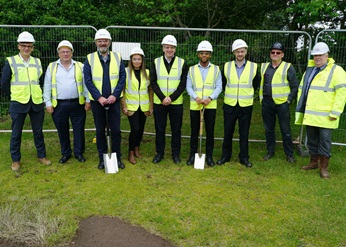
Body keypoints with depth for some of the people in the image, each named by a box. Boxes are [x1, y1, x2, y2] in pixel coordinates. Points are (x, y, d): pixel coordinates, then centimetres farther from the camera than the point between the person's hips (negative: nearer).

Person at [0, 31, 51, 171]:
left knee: (38, 131, 11)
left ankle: (41, 156, 24)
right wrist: (13, 94, 7)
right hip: (18, 103, -2)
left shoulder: (37, 62, 6)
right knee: (16, 133, 6)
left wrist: (37, 94, 13)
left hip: (37, 103, 2)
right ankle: (15, 160, 19)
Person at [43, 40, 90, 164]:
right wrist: (48, 103, -2)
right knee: (62, 130, 9)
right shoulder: (52, 67, 5)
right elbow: (47, 87, 4)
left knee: (79, 130, 5)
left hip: (77, 104, 0)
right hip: (59, 105, 1)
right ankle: (66, 153, 24)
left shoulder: (80, 66, 5)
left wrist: (88, 100, -1)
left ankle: (79, 153, 19)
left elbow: (86, 84, 4)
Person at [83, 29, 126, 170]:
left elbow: (122, 78, -1)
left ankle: (117, 157, 18)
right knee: (100, 131, 8)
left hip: (114, 100, 0)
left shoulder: (117, 57, 3)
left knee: (116, 130, 3)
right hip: (97, 101, 0)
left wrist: (114, 95, -12)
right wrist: (99, 97, -13)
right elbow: (88, 80, -4)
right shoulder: (90, 59, 1)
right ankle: (102, 158, 21)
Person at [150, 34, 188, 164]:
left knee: (176, 129, 7)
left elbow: (183, 84, -4)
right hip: (159, 102, 1)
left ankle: (176, 154, 21)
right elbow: (153, 82, -2)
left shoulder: (182, 63, 0)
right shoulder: (156, 62, 3)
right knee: (159, 129, 8)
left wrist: (171, 98, -13)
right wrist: (163, 98, -12)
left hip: (176, 102, -1)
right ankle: (159, 153, 23)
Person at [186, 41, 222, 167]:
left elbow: (219, 87, 0)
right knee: (194, 132, 7)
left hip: (210, 105, 0)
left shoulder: (216, 69, 6)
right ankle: (192, 155, 19)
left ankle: (209, 156, 17)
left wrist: (210, 98, -16)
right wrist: (196, 97, -16)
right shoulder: (192, 69, 7)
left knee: (210, 132, 5)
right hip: (194, 105, 1)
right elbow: (188, 86, 1)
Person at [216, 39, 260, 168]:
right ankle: (225, 156, 21)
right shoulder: (227, 66, 2)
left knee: (244, 133, 7)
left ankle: (244, 157, 19)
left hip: (246, 106, -1)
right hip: (229, 105, 1)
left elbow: (255, 84, 13)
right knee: (227, 132, 7)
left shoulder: (253, 67, -1)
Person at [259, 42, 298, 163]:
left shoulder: (288, 67, -2)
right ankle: (270, 151, 26)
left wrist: (289, 100, -5)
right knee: (269, 129, 12)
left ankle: (289, 154, 14)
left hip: (282, 103, -4)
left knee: (286, 130, 2)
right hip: (267, 103, 4)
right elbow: (260, 84, 14)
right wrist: (261, 98, 8)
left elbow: (295, 86, 0)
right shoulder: (264, 67, 9)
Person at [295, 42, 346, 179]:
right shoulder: (309, 70, 14)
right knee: (312, 140, 14)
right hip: (310, 115, 6)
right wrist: (300, 109, 14)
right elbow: (302, 90, 20)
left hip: (325, 116, -6)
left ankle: (324, 167, 13)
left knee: (324, 141, 2)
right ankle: (313, 162, 29)